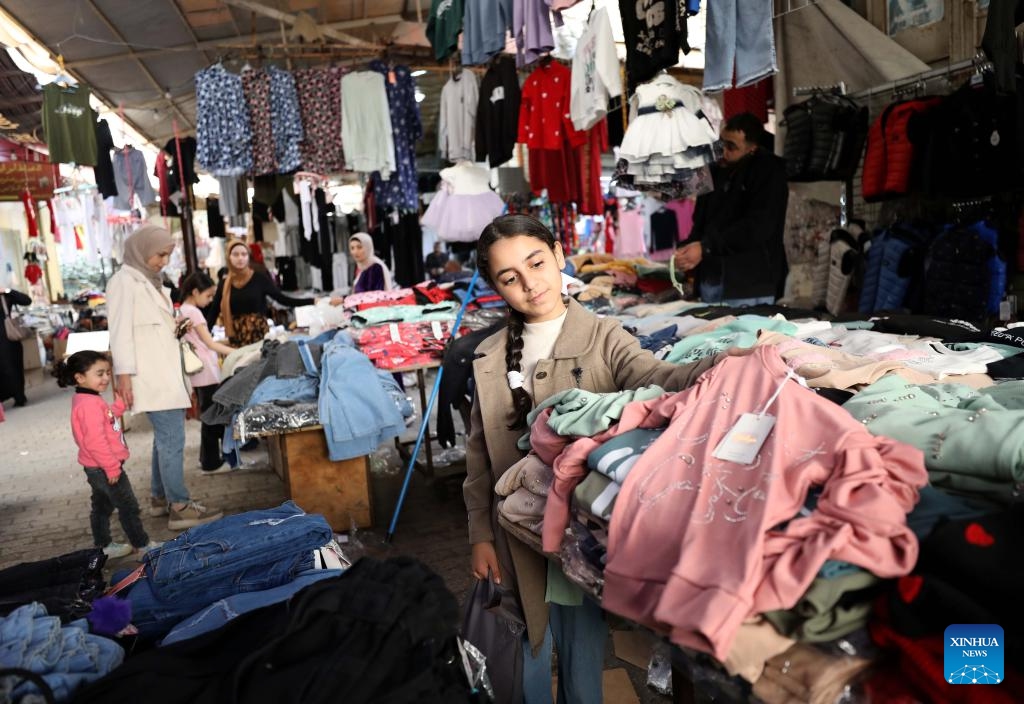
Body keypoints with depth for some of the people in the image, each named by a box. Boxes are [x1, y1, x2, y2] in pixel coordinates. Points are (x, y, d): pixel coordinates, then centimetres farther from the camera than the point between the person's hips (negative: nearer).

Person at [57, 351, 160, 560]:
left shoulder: (90, 400, 8)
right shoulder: (89, 404, -24)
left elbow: (107, 419, 18)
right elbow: (95, 441, -28)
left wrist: (120, 404, 6)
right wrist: (112, 467, -24)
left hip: (98, 468, 10)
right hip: (104, 468, -10)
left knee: (102, 507, 20)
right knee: (128, 507, 0)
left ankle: (103, 546, 32)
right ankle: (143, 545, 9)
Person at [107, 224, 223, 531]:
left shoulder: (150, 281, 18)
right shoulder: (125, 282, -9)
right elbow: (121, 332, -14)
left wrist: (175, 327, 10)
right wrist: (123, 375, -18)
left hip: (167, 373, 10)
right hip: (152, 376, -9)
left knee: (165, 437, 14)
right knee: (172, 438, -10)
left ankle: (160, 497, 24)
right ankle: (179, 507, -5)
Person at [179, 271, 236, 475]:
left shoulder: (183, 310, 15)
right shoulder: (193, 311, -13)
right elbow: (210, 343, -16)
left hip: (201, 372, 9)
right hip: (206, 372, -9)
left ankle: (208, 458, 26)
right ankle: (211, 463, 3)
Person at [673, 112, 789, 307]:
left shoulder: (769, 172, -6)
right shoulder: (717, 171, 13)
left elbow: (757, 227, -18)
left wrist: (705, 247, -24)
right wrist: (690, 252, -6)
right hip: (710, 279, 6)